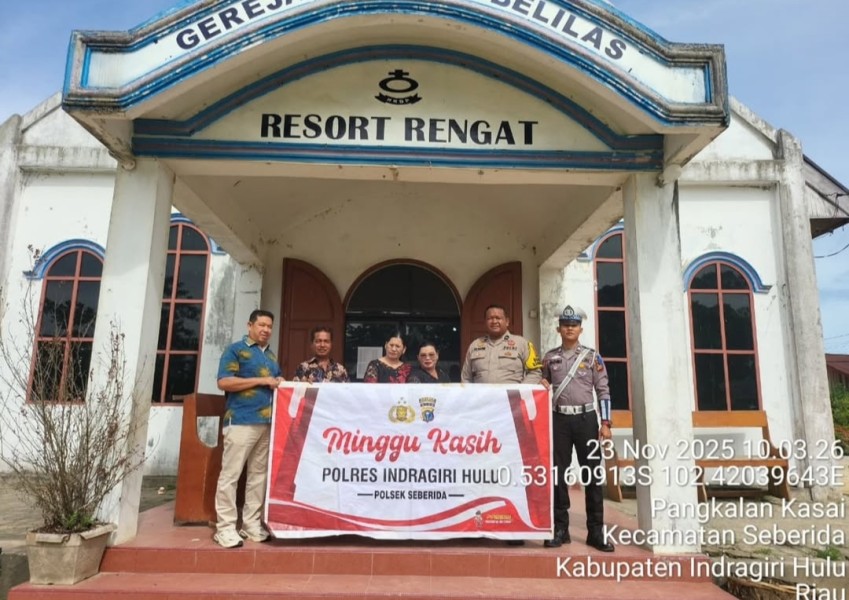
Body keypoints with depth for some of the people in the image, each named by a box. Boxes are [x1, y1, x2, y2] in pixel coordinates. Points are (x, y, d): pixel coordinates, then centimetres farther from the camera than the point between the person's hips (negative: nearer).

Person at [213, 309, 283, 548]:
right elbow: (223, 382, -11)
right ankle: (225, 527, 3)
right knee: (230, 474, -4)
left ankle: (251, 524, 17)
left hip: (268, 423, 8)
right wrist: (261, 380, -13)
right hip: (242, 421, -7)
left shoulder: (271, 356, 21)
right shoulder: (236, 349, -1)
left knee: (259, 475, 9)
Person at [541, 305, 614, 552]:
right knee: (558, 474, 4)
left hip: (586, 418, -1)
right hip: (559, 419, 1)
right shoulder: (549, 357, 8)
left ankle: (596, 531, 12)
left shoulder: (592, 356, 3)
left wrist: (605, 423, -5)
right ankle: (560, 529, 14)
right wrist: (543, 386, -7)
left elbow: (603, 391, 1)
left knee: (593, 474, 2)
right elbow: (543, 389, 17)